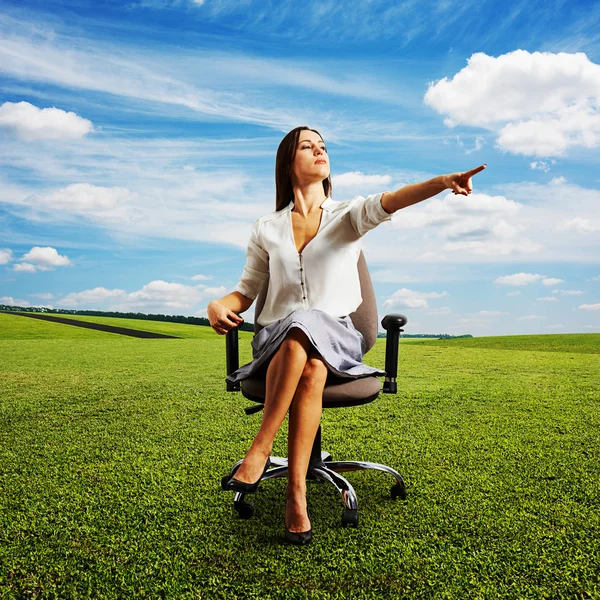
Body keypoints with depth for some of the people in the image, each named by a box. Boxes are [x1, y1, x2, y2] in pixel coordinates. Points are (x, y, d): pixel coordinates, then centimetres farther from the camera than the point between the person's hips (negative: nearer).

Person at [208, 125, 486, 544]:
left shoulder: (348, 215, 9)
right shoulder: (267, 229, 13)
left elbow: (390, 201, -13)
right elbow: (246, 292, 14)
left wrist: (444, 181, -33)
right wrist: (219, 305, -10)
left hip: (338, 338, 0)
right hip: (278, 339, 1)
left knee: (313, 369, -37)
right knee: (308, 362, -36)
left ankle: (261, 448, -24)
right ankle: (297, 495, -31)